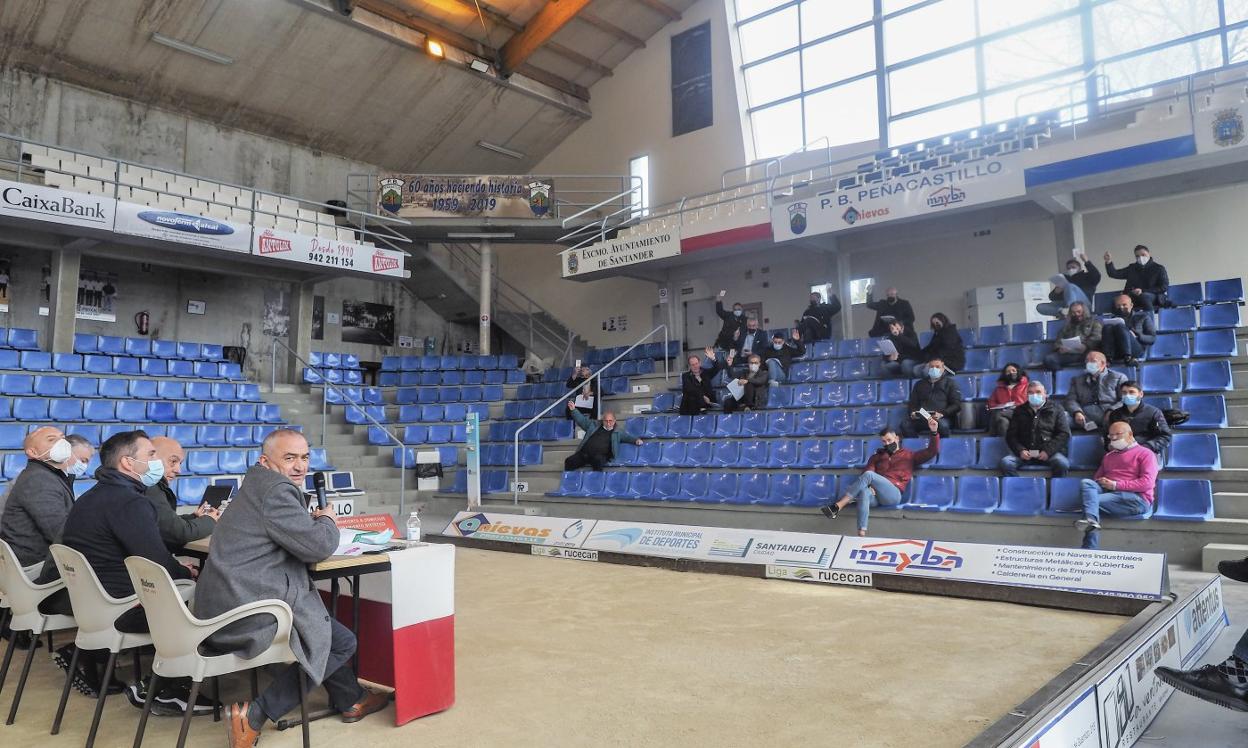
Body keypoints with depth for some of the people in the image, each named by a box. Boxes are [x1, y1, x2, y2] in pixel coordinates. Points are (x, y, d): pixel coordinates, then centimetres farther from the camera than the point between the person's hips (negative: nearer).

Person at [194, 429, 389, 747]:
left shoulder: (257, 486, 15)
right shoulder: (276, 491, -16)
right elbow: (319, 546, -19)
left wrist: (315, 521, 6)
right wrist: (327, 521, 2)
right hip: (246, 614, -10)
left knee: (324, 626, 24)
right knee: (343, 641, 2)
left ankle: (350, 701, 34)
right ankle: (256, 715, -1)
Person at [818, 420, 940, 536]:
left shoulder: (909, 456, 22)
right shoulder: (877, 456, 29)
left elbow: (932, 452, 14)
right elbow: (868, 472, 12)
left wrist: (934, 432, -2)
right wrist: (869, 485, -10)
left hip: (893, 495, -3)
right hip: (876, 495, 3)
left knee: (869, 475, -30)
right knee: (864, 491, -37)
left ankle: (838, 506, -35)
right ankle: (862, 533, -50)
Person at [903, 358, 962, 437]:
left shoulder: (950, 382, 17)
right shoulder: (920, 384, 28)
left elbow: (956, 404, 8)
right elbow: (913, 403, 27)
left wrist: (942, 414, -10)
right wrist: (912, 412, 3)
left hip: (941, 418, -2)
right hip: (921, 417, 2)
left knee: (943, 425, -40)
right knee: (905, 424, -30)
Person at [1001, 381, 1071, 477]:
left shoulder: (1055, 410, 13)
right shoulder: (1019, 411, 19)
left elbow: (1064, 434, 4)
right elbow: (1011, 435, 14)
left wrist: (1048, 451, -10)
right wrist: (1020, 450, -5)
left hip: (1049, 452, -1)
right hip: (1025, 453, 1)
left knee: (1062, 463, -34)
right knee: (1005, 462, -28)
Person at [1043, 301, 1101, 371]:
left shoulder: (1094, 322, 21)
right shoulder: (1067, 326, 32)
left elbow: (1096, 339, 2)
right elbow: (1058, 342, 23)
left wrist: (1085, 346, -19)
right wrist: (1059, 348, -2)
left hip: (1086, 353, -2)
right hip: (1067, 353, 2)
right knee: (1048, 358, -28)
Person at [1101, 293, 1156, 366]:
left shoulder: (1143, 316, 22)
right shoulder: (1114, 319, 29)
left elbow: (1152, 339, 12)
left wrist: (1137, 336, -6)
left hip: (1137, 351, -2)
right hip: (1116, 353, 2)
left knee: (1120, 327, -28)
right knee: (1108, 327, -25)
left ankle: (1128, 357, -43)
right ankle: (1107, 358, -42)